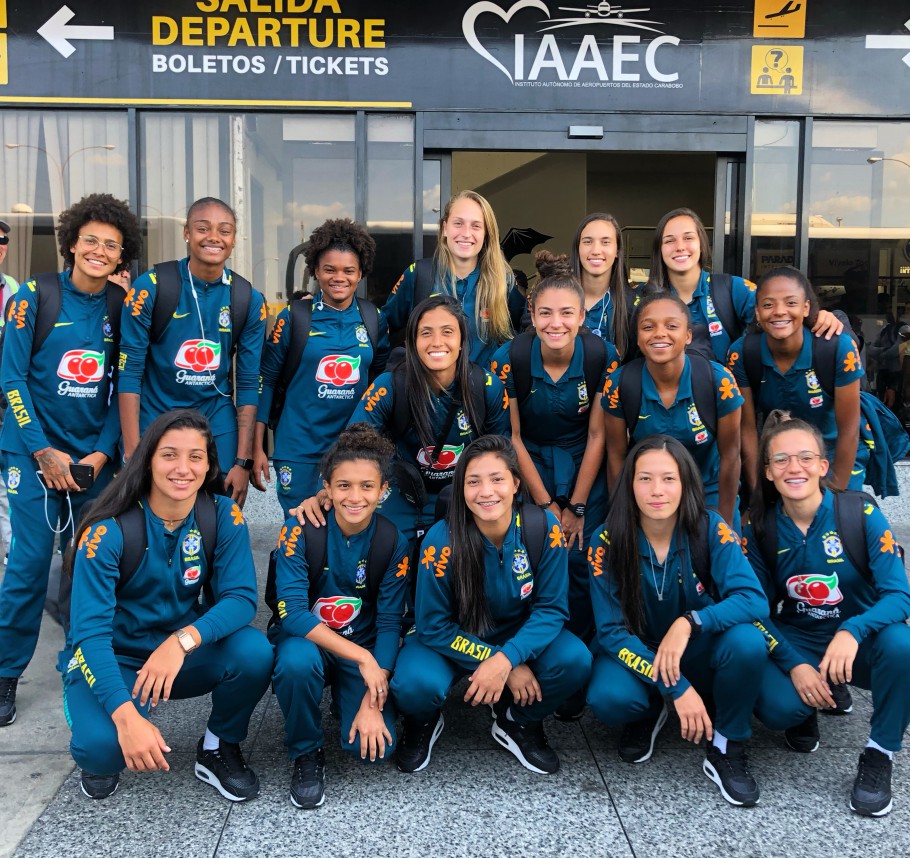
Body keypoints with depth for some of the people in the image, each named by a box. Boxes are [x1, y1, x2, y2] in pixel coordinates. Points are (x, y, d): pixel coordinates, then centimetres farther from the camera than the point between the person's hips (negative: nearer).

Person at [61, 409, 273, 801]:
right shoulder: (108, 531, -21)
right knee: (101, 745, -33)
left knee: (254, 651, -27)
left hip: (184, 656, 3)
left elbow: (241, 598, -18)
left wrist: (183, 640, -38)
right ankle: (102, 755, 7)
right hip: (111, 662, -2)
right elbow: (89, 633, -25)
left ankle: (219, 748, 2)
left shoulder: (223, 516, -12)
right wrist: (126, 717, -39)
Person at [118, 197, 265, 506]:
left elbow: (249, 384, 1)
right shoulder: (150, 287, -9)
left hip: (218, 432, 2)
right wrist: (132, 455, -12)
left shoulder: (249, 300, 0)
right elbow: (129, 373, -9)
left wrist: (243, 461, -3)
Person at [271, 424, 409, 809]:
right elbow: (292, 613, -25)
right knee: (296, 662, -37)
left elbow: (389, 624, -10)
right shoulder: (300, 531, -18)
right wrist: (362, 658, -30)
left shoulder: (393, 543, -11)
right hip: (308, 640, -1)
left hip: (366, 649, 1)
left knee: (373, 746, -20)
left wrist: (374, 703, -18)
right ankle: (306, 754, -7)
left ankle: (348, 702, 17)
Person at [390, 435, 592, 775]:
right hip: (450, 643, -2)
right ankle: (424, 723, 8)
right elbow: (434, 626, -17)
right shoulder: (441, 539, -25)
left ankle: (520, 723, 7)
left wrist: (505, 659, -29)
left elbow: (551, 608, -13)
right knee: (415, 683, -32)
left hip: (518, 638, 2)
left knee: (575, 660, -25)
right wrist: (501, 664, -23)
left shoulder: (545, 529, -20)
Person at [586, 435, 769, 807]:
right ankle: (648, 713, 7)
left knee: (747, 641, -31)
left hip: (698, 654, 1)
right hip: (636, 655, 0)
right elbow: (611, 631, -17)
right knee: (607, 699, -33)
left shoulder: (711, 530, -16)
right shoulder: (607, 543, -17)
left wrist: (690, 622, -40)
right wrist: (676, 688, -26)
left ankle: (727, 749, -5)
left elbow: (753, 599, -24)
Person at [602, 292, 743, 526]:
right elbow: (616, 457, -8)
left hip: (709, 494, 0)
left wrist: (725, 524, -7)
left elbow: (730, 456, -12)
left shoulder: (719, 381, -21)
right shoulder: (618, 384, -18)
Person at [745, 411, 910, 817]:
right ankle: (806, 709, 10)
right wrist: (794, 665, -19)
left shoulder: (861, 513, -14)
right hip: (795, 646, 1)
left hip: (859, 644, 0)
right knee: (777, 707, -31)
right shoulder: (760, 527, -7)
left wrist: (853, 631, -38)